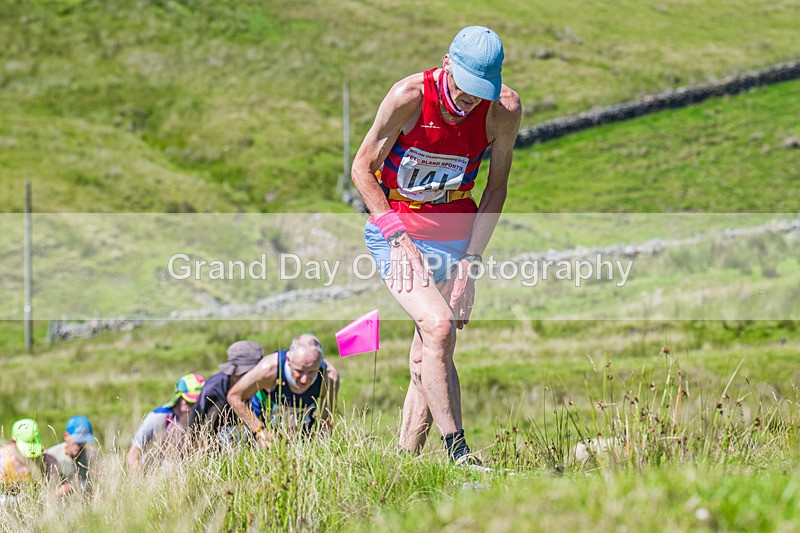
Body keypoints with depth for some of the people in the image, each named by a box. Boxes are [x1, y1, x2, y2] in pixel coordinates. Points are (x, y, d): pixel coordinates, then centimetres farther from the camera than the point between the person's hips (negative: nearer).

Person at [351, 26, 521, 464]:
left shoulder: (504, 111, -12)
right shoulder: (409, 97, -20)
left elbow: (496, 186, 1)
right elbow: (362, 168, -9)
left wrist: (471, 259, -5)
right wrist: (397, 238, -16)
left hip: (455, 231, 3)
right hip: (394, 226, -3)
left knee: (429, 357, 0)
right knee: (437, 326, -24)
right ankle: (456, 452, -22)